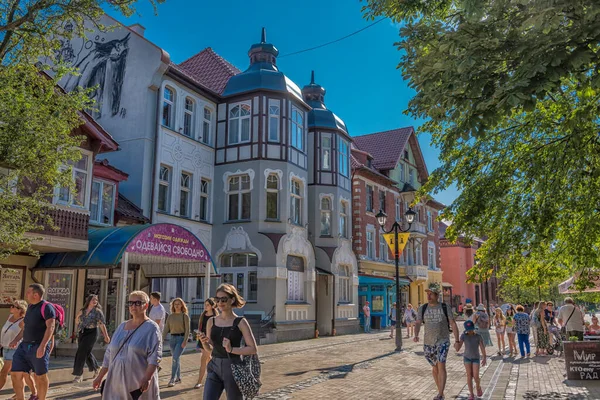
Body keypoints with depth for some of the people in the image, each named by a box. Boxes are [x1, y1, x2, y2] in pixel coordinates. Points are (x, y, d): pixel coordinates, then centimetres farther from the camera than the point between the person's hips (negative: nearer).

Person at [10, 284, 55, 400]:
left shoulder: (46, 307, -12)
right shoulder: (30, 307, 15)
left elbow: (50, 327, -20)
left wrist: (43, 346, -28)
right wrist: (16, 340, 22)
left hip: (38, 347, -8)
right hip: (24, 346, 8)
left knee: (40, 376, 5)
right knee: (15, 374, 4)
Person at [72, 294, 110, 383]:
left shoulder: (97, 311, -4)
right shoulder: (83, 311, 10)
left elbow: (102, 324, -9)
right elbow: (77, 320, 27)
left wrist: (106, 336, -15)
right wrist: (79, 314, 8)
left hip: (91, 333, -5)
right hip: (82, 333, 6)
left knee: (82, 353, -11)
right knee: (87, 353, 14)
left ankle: (78, 375, -4)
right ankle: (96, 368, 37)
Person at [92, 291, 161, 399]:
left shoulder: (151, 328, -6)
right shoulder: (122, 326, 13)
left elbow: (154, 357, -15)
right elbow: (109, 354, 17)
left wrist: (147, 378, -26)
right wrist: (100, 377, 15)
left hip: (139, 383, -5)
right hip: (117, 381, 5)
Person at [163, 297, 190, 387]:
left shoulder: (185, 316, -3)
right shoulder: (170, 316, 9)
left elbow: (187, 330, -7)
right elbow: (166, 329, 7)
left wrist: (185, 341, -15)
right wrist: (162, 339, -3)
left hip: (181, 338, -5)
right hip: (172, 338, 5)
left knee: (175, 358, -14)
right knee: (176, 359, 12)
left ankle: (172, 379, -11)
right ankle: (178, 378, 23)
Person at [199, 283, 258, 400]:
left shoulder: (240, 322, -7)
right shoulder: (212, 321, 5)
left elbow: (253, 349, -9)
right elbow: (210, 349, 14)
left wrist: (231, 349, -20)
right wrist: (204, 342, -7)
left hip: (233, 369, -3)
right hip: (215, 368, 3)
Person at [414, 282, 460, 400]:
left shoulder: (445, 307, -6)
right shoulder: (422, 308, -1)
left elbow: (453, 324, -3)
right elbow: (418, 324, -10)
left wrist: (457, 341, -7)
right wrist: (416, 336, -29)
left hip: (443, 341, -3)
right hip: (428, 343, 3)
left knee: (441, 366, -21)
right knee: (435, 368, 15)